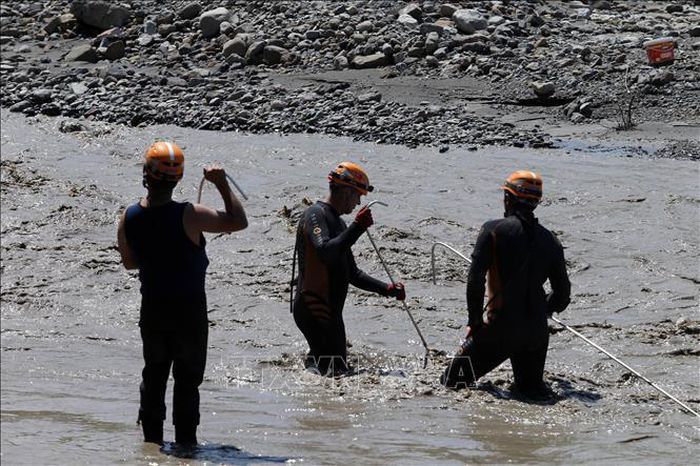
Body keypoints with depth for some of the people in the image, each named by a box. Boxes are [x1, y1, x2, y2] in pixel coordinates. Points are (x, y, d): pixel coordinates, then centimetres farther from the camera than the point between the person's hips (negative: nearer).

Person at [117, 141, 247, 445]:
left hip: (152, 309, 4)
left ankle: (151, 439, 21)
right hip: (189, 309, -4)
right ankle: (185, 441, 8)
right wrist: (222, 185, -8)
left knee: (153, 376, 17)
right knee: (187, 379, 6)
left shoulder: (129, 218, -7)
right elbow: (238, 222, -15)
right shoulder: (188, 216, -23)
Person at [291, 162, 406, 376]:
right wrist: (357, 228, -29)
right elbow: (325, 252, -28)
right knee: (336, 371, -16)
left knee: (340, 372, 7)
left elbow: (352, 274, 27)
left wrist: (387, 289, 17)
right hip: (313, 308, -10)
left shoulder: (338, 223, 22)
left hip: (330, 310, 10)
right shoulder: (315, 215, -8)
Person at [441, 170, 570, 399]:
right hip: (537, 331, 4)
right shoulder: (550, 240, 7)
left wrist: (475, 321, 0)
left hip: (499, 328, -4)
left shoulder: (493, 230, -5)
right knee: (531, 388, 17)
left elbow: (475, 279, -10)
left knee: (452, 382, 4)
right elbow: (562, 294, 13)